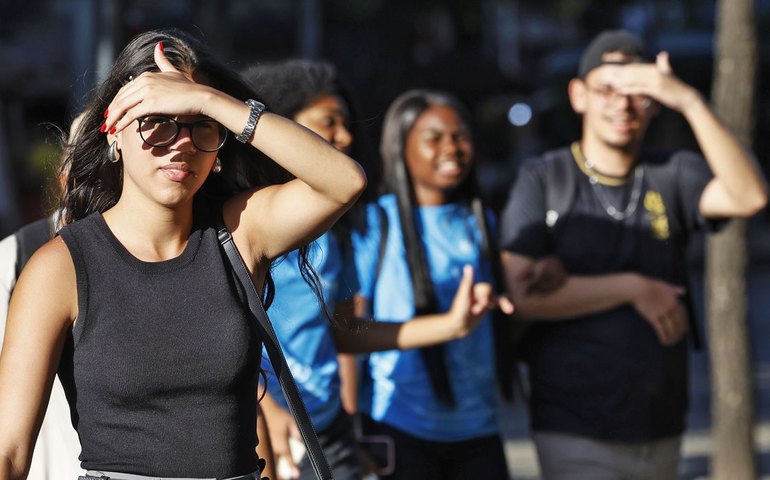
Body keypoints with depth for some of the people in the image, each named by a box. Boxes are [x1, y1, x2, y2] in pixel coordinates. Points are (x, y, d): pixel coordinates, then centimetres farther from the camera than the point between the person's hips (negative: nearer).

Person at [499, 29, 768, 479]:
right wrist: (634, 288, -13)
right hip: (577, 438, -3)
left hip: (661, 433, 4)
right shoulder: (543, 180, -2)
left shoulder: (673, 176, 4)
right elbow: (524, 293, -12)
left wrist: (690, 101, -23)